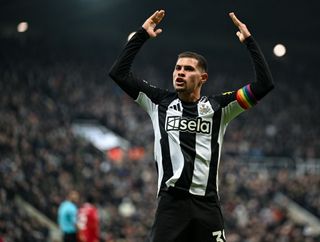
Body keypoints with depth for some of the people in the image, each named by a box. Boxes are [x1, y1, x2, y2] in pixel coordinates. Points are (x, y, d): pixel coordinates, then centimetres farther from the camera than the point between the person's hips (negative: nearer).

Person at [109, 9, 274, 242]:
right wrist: (142, 35, 8)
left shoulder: (218, 107, 10)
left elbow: (264, 85, 5)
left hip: (207, 203, 1)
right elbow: (119, 73, 11)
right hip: (171, 202, 0)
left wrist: (249, 41, 5)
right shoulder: (160, 102, 12)